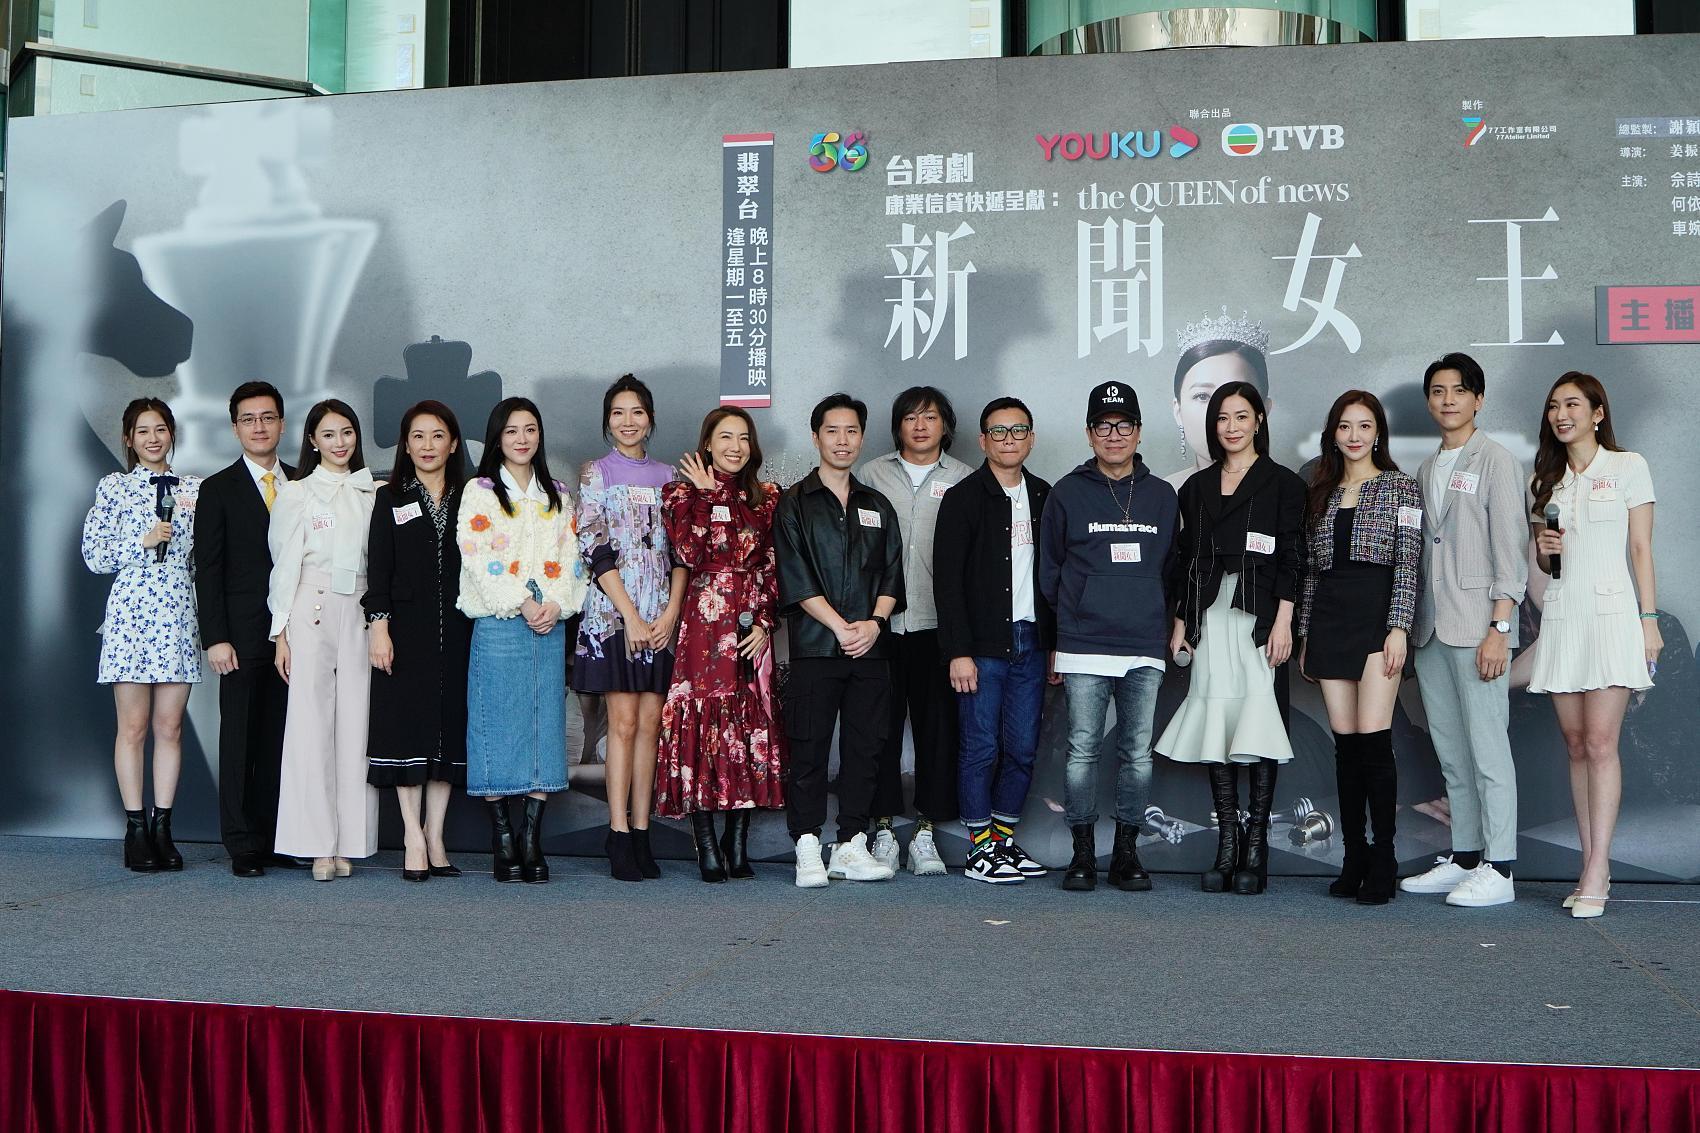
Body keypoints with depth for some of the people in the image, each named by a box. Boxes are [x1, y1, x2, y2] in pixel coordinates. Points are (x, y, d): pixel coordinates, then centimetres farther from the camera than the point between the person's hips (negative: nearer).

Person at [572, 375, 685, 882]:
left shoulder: (667, 477, 13)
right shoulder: (595, 474, 3)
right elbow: (595, 551, -5)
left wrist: (671, 612, -5)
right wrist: (631, 616, -12)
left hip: (661, 616, 3)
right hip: (613, 613, -3)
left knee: (650, 723, 3)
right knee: (623, 722, -5)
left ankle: (640, 832, 7)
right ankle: (619, 835, -1)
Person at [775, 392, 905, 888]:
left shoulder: (878, 507, 17)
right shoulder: (794, 503, 4)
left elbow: (892, 575, 11)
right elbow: (795, 578, -5)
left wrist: (874, 622, -7)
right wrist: (840, 625, -13)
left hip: (870, 647, 4)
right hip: (814, 645, -4)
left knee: (865, 747, 4)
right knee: (809, 749, -3)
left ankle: (852, 847, 12)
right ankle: (808, 850, 3)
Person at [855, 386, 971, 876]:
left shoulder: (963, 479, 8)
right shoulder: (872, 474, 10)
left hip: (938, 620, 0)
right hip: (881, 620, 0)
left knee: (937, 725, 1)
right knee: (882, 725, 1)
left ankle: (926, 832, 9)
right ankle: (883, 828, 10)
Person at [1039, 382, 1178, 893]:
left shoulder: (1161, 496, 12)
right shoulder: (1067, 493, 6)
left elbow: (1172, 568, 19)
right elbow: (1049, 570, 9)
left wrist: (1162, 625, 13)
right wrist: (1062, 631, 7)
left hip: (1145, 650, 2)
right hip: (1083, 648, -2)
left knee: (1138, 754, 3)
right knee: (1083, 751, -1)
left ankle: (1127, 851, 13)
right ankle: (1083, 852, 8)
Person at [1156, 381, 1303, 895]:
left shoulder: (1282, 483, 4)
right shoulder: (1197, 487, 16)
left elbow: (1290, 557, -2)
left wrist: (1283, 621, -10)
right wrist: (1180, 622, 10)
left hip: (1259, 616, -4)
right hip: (1210, 617, 4)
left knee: (1256, 724, -8)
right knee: (1215, 723, 0)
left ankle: (1256, 845, -3)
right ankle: (1227, 844, 4)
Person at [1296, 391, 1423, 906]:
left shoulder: (1401, 488, 5)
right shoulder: (1321, 493, 17)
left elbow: (1407, 563, -3)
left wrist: (1398, 628, -13)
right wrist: (1306, 635, 14)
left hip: (1377, 617, -4)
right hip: (1328, 621, 4)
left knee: (1373, 738, -12)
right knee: (1345, 743, 3)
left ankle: (1383, 861, -5)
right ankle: (1353, 858, 8)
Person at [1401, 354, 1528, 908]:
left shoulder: (1495, 460, -2)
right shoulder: (1426, 470, 19)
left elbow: (1509, 549, -8)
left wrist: (1500, 627, -15)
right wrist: (1413, 624, 12)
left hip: (1477, 627, -7)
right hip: (1430, 631, 7)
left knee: (1487, 748, -7)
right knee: (1450, 752, 9)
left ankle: (1497, 870, -3)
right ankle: (1464, 857, 16)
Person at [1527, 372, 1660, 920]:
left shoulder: (1627, 467, 2)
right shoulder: (1545, 480, 16)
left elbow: (1641, 548, -1)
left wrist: (1649, 619, -7)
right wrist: (1544, 549, -3)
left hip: (1611, 613, -5)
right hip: (1560, 616, 5)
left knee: (1600, 744, -11)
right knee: (1576, 746, 4)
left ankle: (1596, 873, -10)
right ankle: (1592, 869, 8)